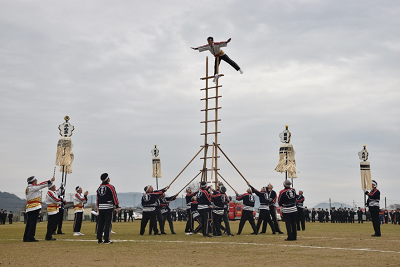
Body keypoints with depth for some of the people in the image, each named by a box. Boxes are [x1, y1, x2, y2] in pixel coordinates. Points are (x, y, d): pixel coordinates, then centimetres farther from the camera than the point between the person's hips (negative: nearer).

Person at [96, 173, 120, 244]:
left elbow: (97, 198, 16)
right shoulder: (110, 187, -8)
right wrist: (117, 207, -2)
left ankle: (99, 239, 11)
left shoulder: (99, 187, 11)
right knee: (108, 223, -3)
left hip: (101, 208, 6)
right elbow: (114, 197, -8)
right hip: (108, 207, -6)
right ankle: (106, 239, -3)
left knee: (100, 223, 8)